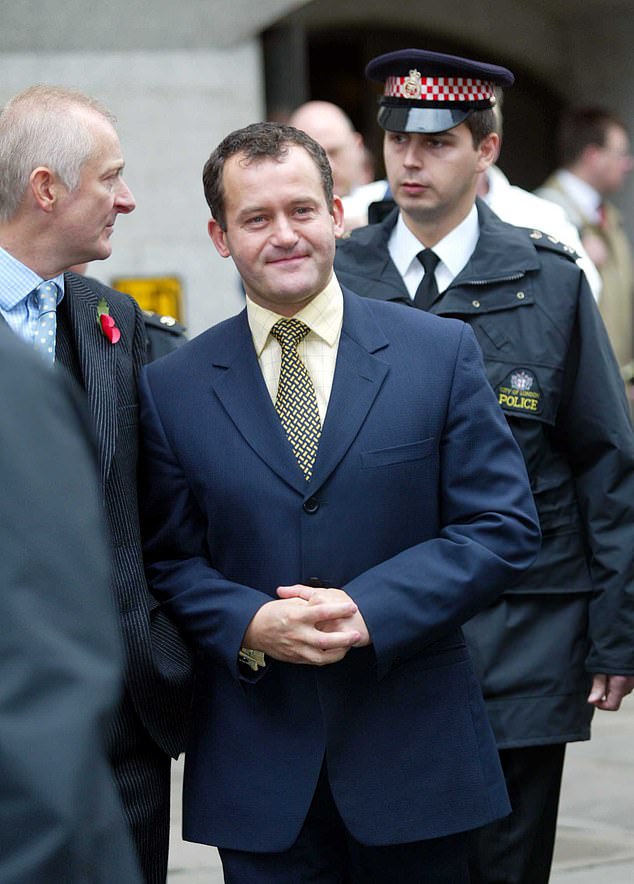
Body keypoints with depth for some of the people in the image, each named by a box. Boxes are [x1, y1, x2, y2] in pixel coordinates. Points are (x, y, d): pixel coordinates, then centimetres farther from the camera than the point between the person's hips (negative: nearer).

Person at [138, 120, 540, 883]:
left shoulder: (441, 354, 1)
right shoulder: (172, 386, 4)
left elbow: (503, 527, -3)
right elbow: (169, 558, 5)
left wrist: (369, 611, -15)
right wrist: (250, 626, -16)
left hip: (412, 750, 0)